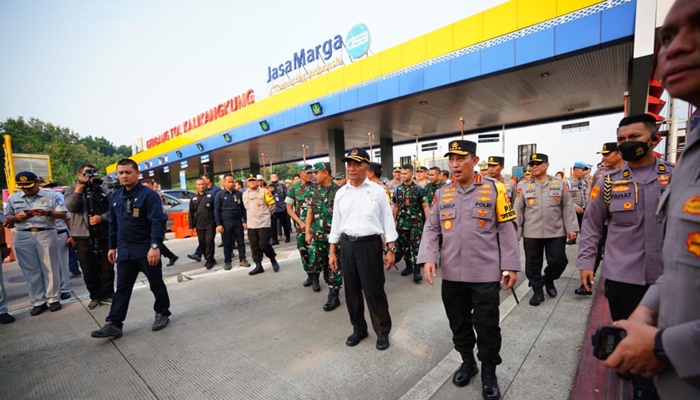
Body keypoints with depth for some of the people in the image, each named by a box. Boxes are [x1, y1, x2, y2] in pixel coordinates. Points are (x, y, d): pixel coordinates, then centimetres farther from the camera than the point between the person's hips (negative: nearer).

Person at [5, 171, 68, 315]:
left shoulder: (51, 195, 2)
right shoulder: (13, 198, 12)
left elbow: (63, 214, -2)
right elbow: (7, 217, 13)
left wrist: (47, 213, -19)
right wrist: (17, 218, -9)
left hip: (46, 235, -3)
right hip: (23, 237, 3)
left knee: (50, 268, 2)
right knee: (31, 271, 6)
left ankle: (54, 299, 11)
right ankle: (38, 302, 14)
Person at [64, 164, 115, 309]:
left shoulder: (103, 190, 10)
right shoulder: (72, 190, 8)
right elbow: (71, 207, -9)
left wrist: (102, 218, -11)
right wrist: (78, 189, -15)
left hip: (103, 234, 1)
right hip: (83, 235, -1)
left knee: (107, 266, 5)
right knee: (88, 269, 6)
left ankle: (107, 294, 17)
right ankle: (95, 296, 19)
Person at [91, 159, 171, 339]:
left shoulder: (149, 194, -12)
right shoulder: (115, 196, 10)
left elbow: (157, 222, -18)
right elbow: (113, 224, 17)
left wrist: (155, 246, -24)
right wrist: (112, 246, 16)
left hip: (146, 250, -6)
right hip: (124, 251, 6)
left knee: (156, 284, 9)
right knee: (122, 288, 10)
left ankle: (162, 313, 25)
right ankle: (113, 324, 17)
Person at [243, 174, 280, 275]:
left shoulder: (264, 192, -6)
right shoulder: (245, 194, 10)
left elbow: (271, 205, 0)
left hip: (264, 223, -5)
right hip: (251, 224, 6)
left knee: (264, 244, -11)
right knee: (254, 246, 8)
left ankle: (273, 259, 13)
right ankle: (258, 266, 18)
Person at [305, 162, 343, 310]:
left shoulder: (338, 191, -8)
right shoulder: (315, 191, 7)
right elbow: (310, 212, 10)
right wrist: (307, 232, 6)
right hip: (317, 234, 4)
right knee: (316, 261, 12)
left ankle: (334, 295, 13)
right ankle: (315, 276, 43)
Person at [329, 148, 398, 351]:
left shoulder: (377, 191, -3)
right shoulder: (340, 193, 6)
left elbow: (387, 221, -1)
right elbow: (336, 224, 10)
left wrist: (391, 250, -5)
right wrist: (332, 252, 9)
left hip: (370, 244, -3)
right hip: (347, 245, 4)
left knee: (374, 291, 4)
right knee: (351, 291, 13)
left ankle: (382, 331, 26)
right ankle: (358, 328, 35)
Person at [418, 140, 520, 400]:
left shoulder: (495, 189, -3)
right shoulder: (442, 193, 4)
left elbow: (507, 229, -2)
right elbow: (431, 228, 4)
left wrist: (510, 265, -4)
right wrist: (427, 258, -9)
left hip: (486, 273, -2)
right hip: (452, 274, 3)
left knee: (486, 325, 10)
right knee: (458, 322, 17)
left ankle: (489, 372, 33)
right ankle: (467, 361, 40)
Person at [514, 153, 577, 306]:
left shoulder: (559, 183, 4)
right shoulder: (523, 186, 1)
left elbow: (567, 207, 5)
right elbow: (518, 210, 2)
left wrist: (571, 228, 1)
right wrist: (515, 231, -1)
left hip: (556, 232, 1)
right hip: (531, 233, 0)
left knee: (558, 261, 3)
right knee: (533, 264, 5)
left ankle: (548, 280, 33)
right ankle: (537, 291, 21)